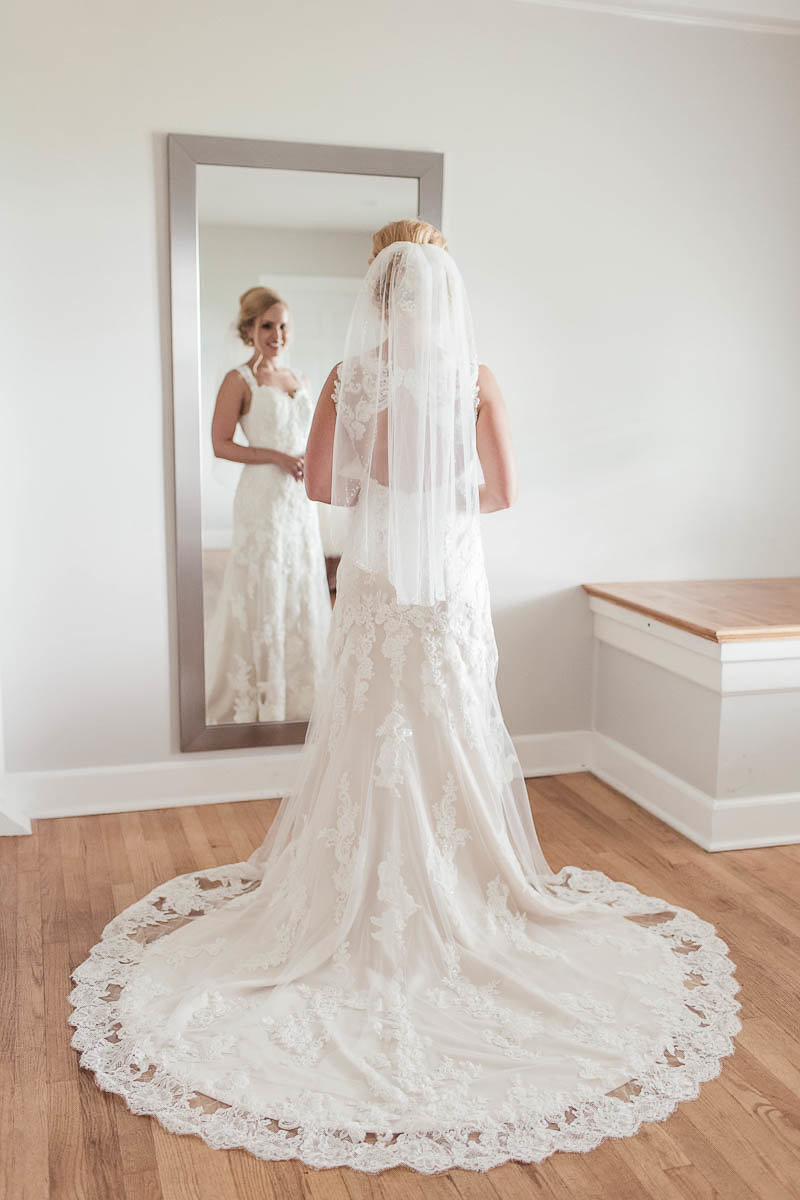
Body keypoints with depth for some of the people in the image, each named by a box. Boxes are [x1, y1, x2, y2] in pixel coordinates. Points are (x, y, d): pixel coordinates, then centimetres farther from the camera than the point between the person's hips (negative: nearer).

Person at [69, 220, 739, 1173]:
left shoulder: (350, 377, -4)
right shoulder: (475, 378, -6)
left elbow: (320, 481, 2)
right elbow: (502, 491, -2)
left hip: (376, 575, 1)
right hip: (451, 577, 0)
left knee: (369, 733, 10)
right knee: (453, 733, 9)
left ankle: (369, 896, 19)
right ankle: (462, 896, 19)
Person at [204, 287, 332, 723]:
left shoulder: (298, 380, 14)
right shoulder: (239, 381, -5)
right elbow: (221, 445, -10)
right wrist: (277, 458, -17)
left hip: (300, 500, 7)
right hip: (262, 498, -7)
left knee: (303, 593, 10)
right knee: (262, 594, -2)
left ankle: (298, 696, 21)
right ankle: (256, 700, 9)